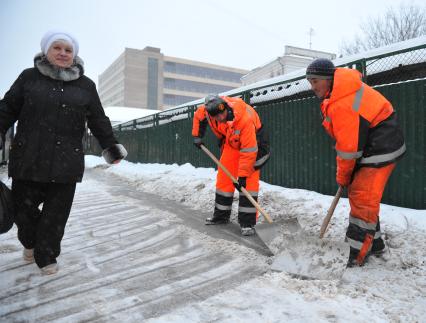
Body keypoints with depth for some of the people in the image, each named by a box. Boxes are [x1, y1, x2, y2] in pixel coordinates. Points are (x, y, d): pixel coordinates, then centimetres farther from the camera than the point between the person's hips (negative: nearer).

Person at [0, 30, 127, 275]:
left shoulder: (86, 85, 10)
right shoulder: (29, 77, 8)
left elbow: (98, 120, 11)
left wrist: (110, 145, 5)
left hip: (66, 162, 0)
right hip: (28, 160, 0)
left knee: (56, 215, 5)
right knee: (23, 209, 8)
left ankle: (46, 256, 25)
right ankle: (30, 243, 39)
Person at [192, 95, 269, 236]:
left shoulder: (245, 119, -40)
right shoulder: (207, 110, -23)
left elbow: (248, 151, -36)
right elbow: (198, 115, 4)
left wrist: (243, 176, -34)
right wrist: (197, 136, 1)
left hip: (252, 141, -5)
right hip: (231, 142, 6)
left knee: (249, 181, -15)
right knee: (224, 177, 6)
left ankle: (247, 222, -10)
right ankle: (221, 215, 21)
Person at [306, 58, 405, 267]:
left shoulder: (341, 105, -27)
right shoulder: (341, 91, 6)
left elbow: (348, 148, -22)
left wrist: (342, 176, -6)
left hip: (380, 151, -10)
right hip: (370, 146, 11)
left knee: (362, 200, -10)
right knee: (358, 194, 16)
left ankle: (358, 255, -1)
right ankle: (374, 242, 30)